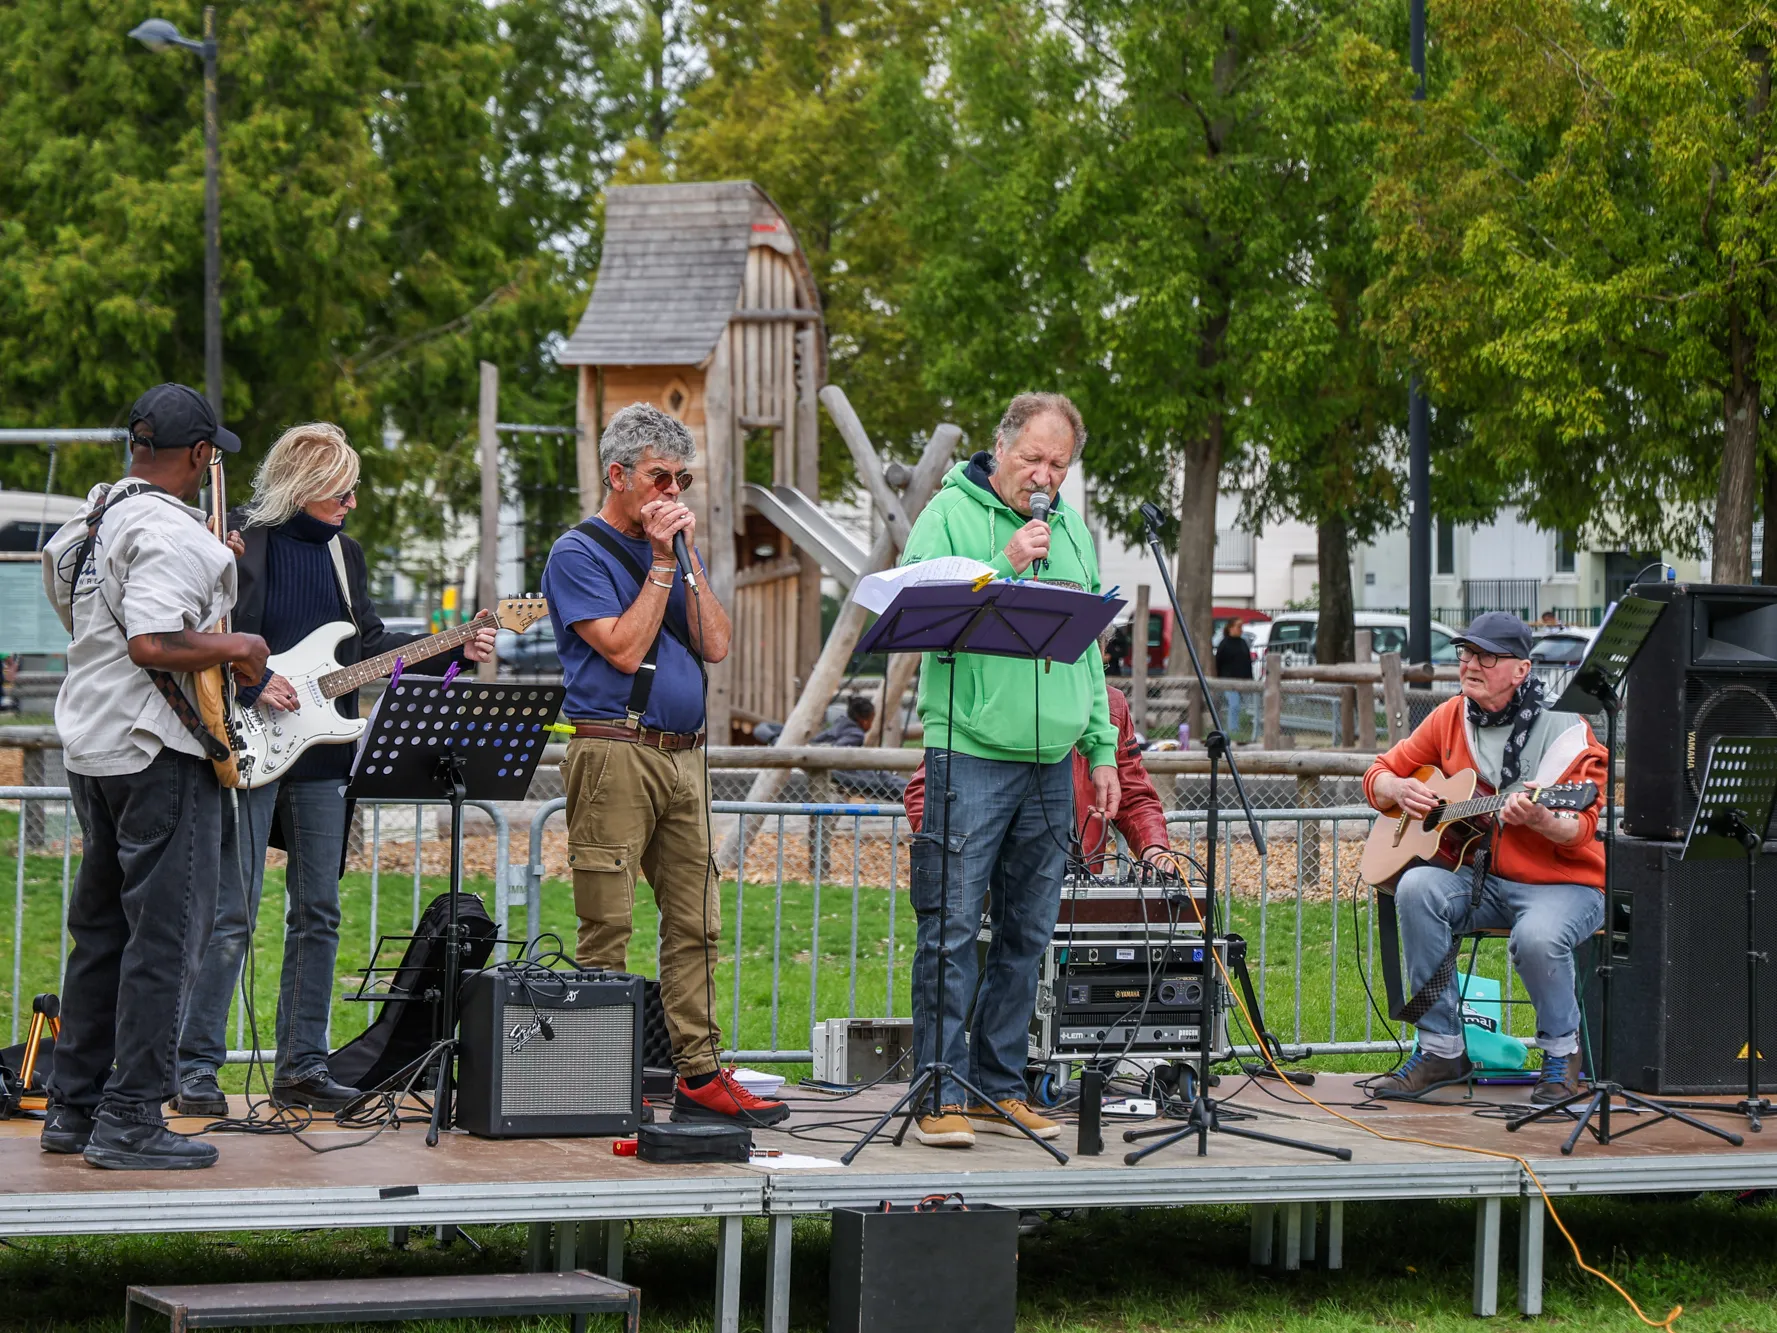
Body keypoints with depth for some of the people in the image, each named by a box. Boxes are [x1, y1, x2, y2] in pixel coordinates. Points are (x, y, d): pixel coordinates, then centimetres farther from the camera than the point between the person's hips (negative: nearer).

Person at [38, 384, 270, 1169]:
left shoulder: (87, 523, 14)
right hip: (157, 751, -10)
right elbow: (152, 643, -28)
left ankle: (74, 1108, 20)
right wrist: (237, 648, -13)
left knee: (100, 929, 15)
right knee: (165, 935, -6)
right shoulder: (173, 535, -17)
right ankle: (130, 1121, -6)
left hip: (89, 746, 10)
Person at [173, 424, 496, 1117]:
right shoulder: (239, 540, -7)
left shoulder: (343, 551, 14)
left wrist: (453, 650, 5)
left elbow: (369, 643, 15)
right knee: (231, 915, -7)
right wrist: (252, 686, -18)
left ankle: (301, 1067, 15)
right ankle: (195, 1069, -1)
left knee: (318, 915, 8)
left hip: (321, 756, 7)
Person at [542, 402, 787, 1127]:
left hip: (683, 756, 7)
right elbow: (624, 650, -13)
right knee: (607, 929, -6)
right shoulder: (579, 554, -2)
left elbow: (715, 644, 6)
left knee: (695, 923, 4)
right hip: (615, 754, -7)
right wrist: (662, 563, -8)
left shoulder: (677, 547, 18)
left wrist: (689, 555, -1)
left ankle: (698, 1073, 6)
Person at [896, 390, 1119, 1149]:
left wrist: (1101, 747, 17)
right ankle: (942, 1095, -4)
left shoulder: (1070, 528, 16)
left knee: (1027, 932, 9)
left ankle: (998, 1087, 16)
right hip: (970, 753, -6)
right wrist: (1005, 567, -19)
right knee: (951, 930, -7)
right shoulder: (949, 514, -2)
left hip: (1051, 762, 6)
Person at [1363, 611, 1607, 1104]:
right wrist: (1399, 790, -7)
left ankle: (1562, 1050, -3)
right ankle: (1442, 1050, -17)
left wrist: (1539, 819, -36)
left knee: (1537, 936, -37)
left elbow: (1582, 830, -14)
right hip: (1479, 878, 5)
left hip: (1561, 884, -5)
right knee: (1417, 888, -27)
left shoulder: (1566, 732, -8)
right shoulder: (1450, 718, 7)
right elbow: (1379, 775, 17)